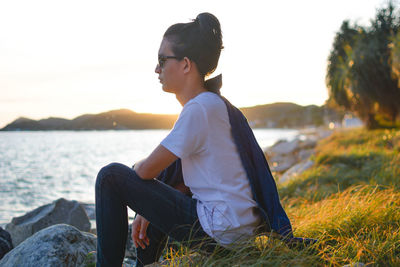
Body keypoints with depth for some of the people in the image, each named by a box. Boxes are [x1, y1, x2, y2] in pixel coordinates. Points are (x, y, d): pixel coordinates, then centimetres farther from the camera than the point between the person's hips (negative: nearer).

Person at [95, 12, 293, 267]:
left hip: (221, 233, -10)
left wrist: (138, 165, 9)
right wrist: (146, 211, 10)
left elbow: (146, 171, -14)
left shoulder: (199, 109, -18)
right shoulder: (214, 103, 12)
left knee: (112, 177, -4)